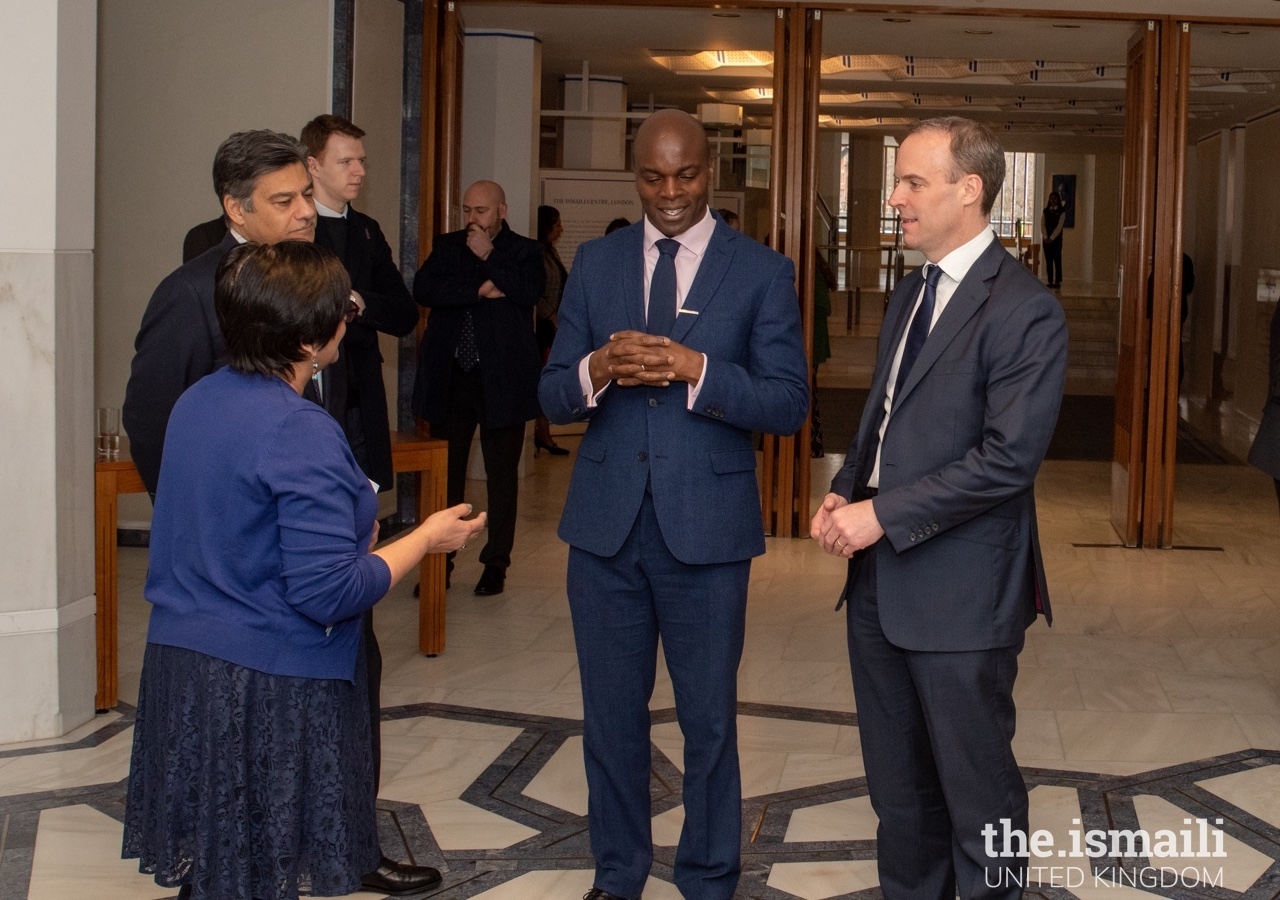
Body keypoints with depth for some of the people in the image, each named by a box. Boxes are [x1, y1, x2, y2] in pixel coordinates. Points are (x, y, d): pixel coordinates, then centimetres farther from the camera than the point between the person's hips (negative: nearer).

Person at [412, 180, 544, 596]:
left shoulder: (525, 251, 2)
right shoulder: (448, 246, 10)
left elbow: (529, 293, -17)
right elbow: (423, 289, -6)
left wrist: (489, 256, -14)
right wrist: (479, 291, -15)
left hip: (502, 379, -2)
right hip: (449, 378, 3)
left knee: (501, 475, 5)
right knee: (444, 472, 5)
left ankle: (496, 562, 15)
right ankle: (439, 561, 13)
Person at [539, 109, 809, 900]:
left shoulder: (762, 272, -2)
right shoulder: (596, 263, 7)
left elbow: (789, 405, -8)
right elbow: (553, 395, 5)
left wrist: (696, 370, -22)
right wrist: (597, 371, -18)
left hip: (705, 528, -2)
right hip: (606, 523, 3)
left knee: (709, 718, 9)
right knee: (612, 712, 13)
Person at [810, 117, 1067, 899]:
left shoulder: (1024, 310, -15)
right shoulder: (912, 293, 13)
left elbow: (1009, 457, -21)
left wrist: (882, 514, -19)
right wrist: (845, 493, 3)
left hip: (959, 592, -8)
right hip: (880, 579, 8)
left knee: (976, 788, 5)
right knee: (897, 779, 18)